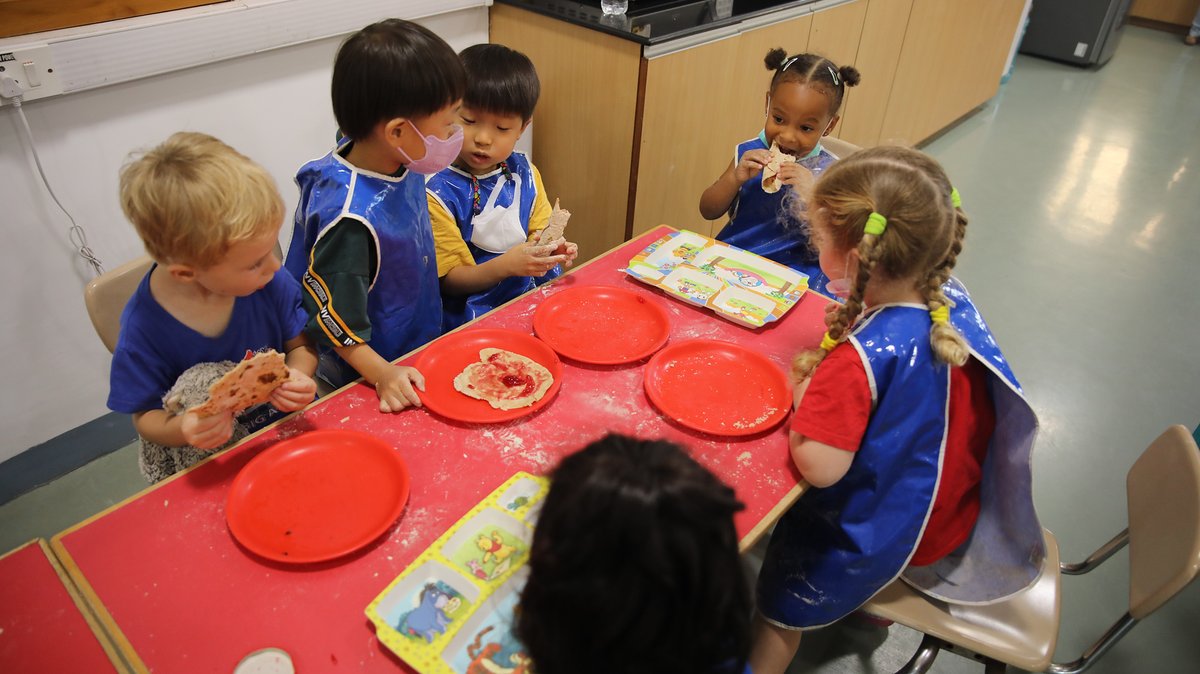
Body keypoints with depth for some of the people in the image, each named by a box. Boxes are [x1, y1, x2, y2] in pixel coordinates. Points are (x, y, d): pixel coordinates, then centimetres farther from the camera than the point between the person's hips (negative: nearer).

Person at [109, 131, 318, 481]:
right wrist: (181, 429, -27)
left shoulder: (270, 281, -13)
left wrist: (297, 376, -19)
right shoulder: (144, 328, -18)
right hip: (205, 457, 1)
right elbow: (146, 416, -4)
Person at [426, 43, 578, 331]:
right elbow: (449, 281, -10)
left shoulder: (525, 173, 3)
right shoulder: (439, 194, -13)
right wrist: (504, 266, -27)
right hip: (475, 315, -6)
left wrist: (553, 251, -10)